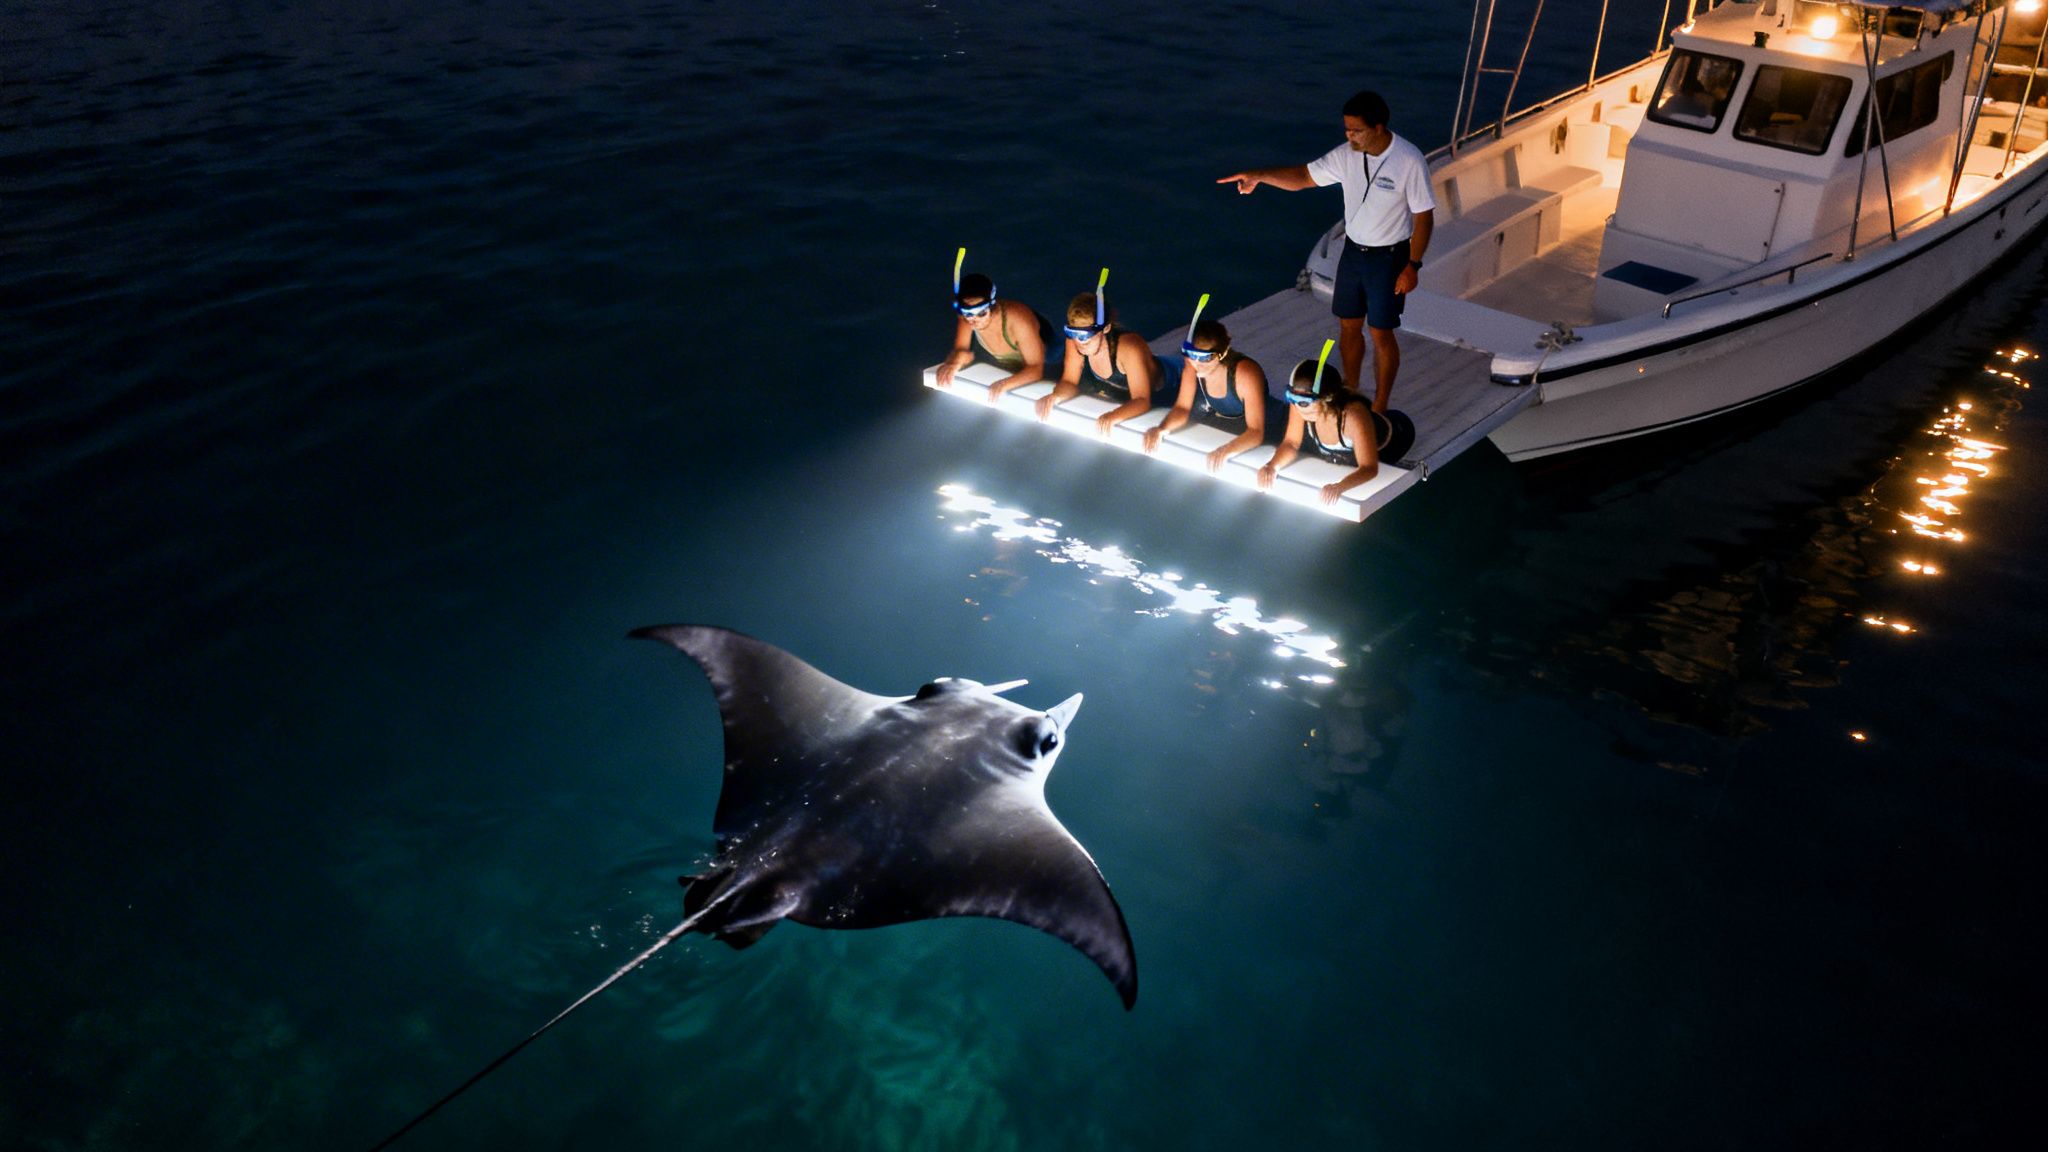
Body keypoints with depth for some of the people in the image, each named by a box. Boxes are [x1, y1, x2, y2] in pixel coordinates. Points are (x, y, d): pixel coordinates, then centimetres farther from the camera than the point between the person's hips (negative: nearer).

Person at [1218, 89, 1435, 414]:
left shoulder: (1410, 162, -22)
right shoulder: (1347, 154, -7)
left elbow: (1424, 217, -16)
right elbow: (1303, 176, 0)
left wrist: (1412, 266, -16)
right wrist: (1259, 175, -14)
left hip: (1388, 257, -5)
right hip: (1352, 250, 6)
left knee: (1380, 333, 4)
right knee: (1348, 326, 16)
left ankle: (1380, 406, 20)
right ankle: (1349, 390, 36)